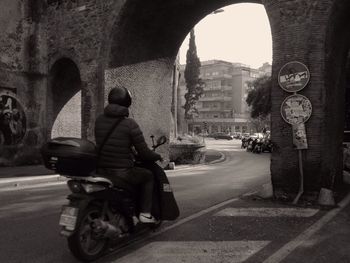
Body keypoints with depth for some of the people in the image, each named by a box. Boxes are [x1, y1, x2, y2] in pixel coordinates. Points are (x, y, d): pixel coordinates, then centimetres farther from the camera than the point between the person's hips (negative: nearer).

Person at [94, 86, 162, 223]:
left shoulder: (99, 120, 3)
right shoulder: (130, 124, -14)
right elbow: (144, 153, -11)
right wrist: (157, 156, 11)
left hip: (101, 171, 6)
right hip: (122, 173, -6)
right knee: (148, 176, 22)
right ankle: (145, 213, 15)